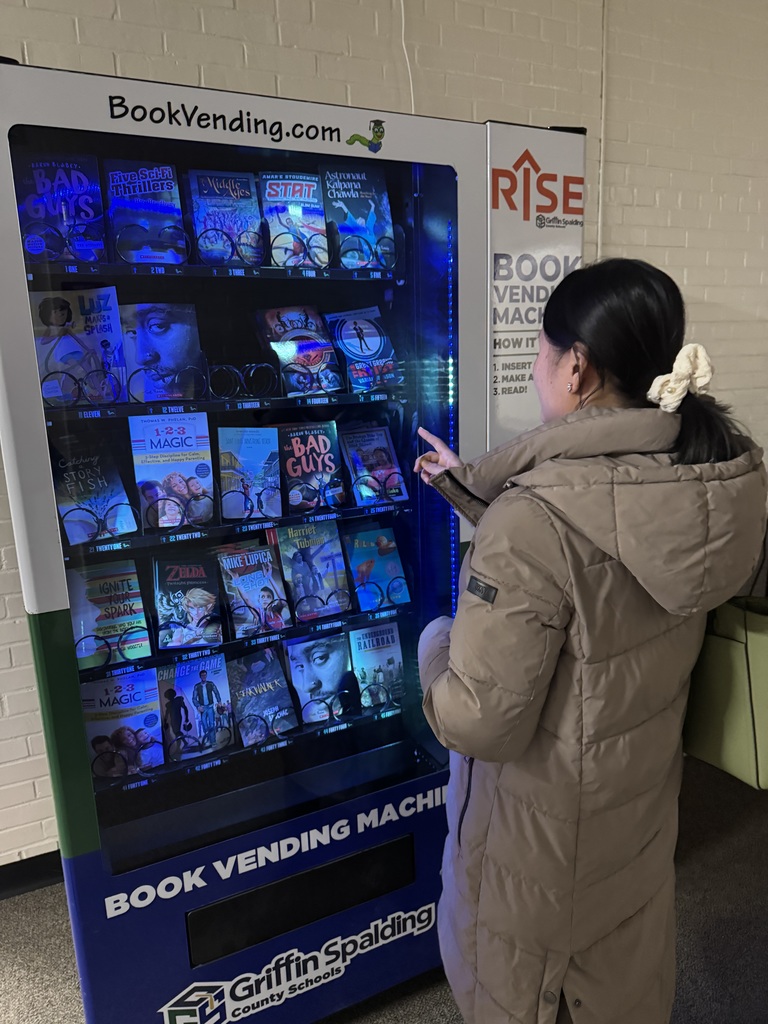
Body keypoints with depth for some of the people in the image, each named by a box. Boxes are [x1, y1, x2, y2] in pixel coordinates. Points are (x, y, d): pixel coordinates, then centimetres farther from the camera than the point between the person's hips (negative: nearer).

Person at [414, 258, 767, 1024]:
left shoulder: (534, 519, -36)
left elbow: (479, 722, -29)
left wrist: (435, 640, -8)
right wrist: (465, 484, 9)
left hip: (545, 825, -6)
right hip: (645, 796, 7)